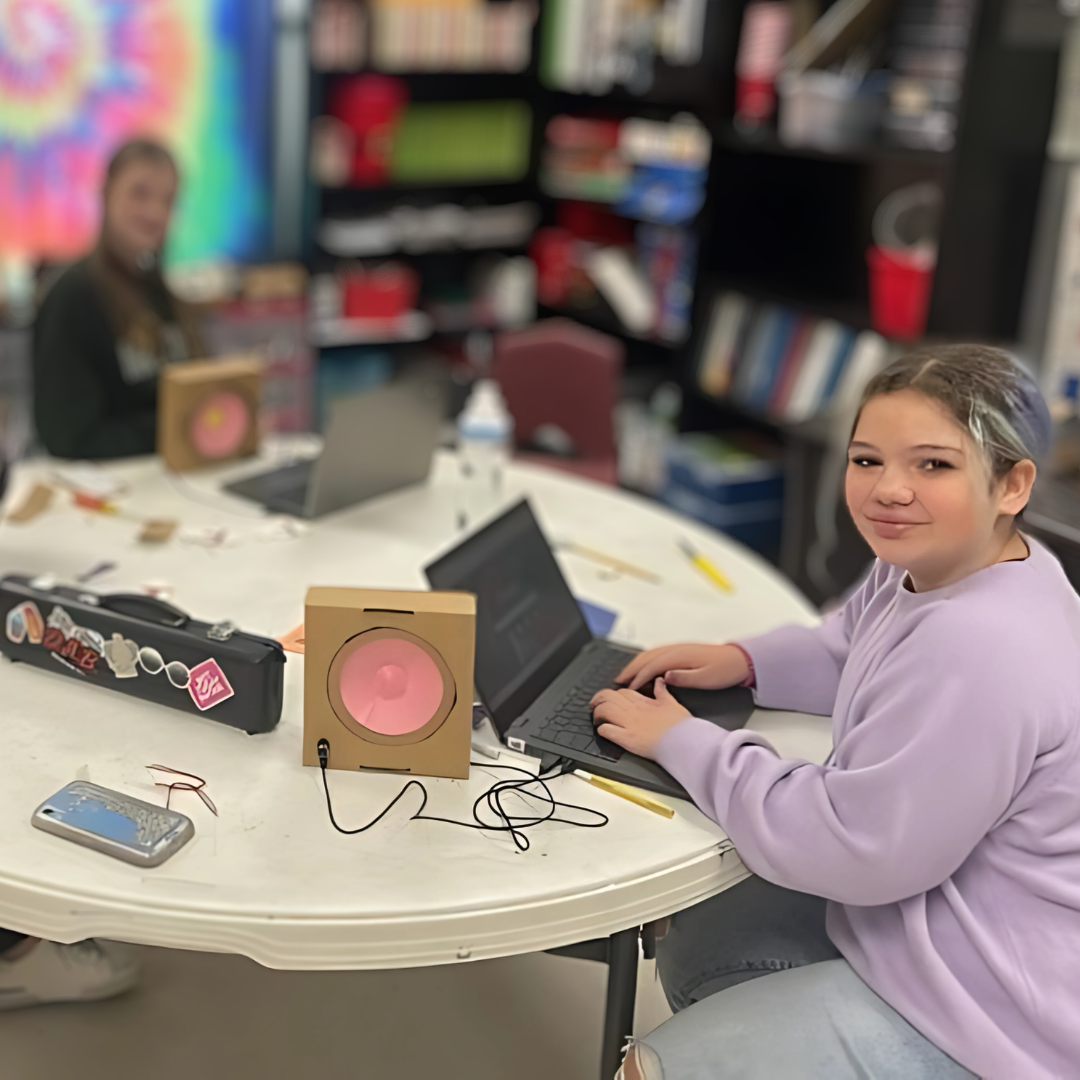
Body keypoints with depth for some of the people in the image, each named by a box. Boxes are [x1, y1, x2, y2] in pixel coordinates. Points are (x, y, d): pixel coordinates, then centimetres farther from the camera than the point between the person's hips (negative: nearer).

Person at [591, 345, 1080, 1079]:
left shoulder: (979, 650, -34)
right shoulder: (930, 565, -2)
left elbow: (847, 847, -27)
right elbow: (847, 654, 20)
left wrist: (681, 741, -17)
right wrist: (741, 661, 2)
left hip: (986, 1015, -10)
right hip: (911, 902, 10)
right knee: (694, 949, 20)